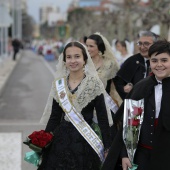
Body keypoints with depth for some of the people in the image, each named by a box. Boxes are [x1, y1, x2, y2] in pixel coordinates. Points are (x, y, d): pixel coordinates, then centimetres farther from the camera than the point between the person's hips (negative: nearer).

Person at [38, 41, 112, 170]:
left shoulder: (94, 83, -6)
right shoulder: (58, 84, 5)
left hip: (85, 143, -3)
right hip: (61, 140, 3)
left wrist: (107, 147, -8)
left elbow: (102, 117, -6)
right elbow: (54, 117, 10)